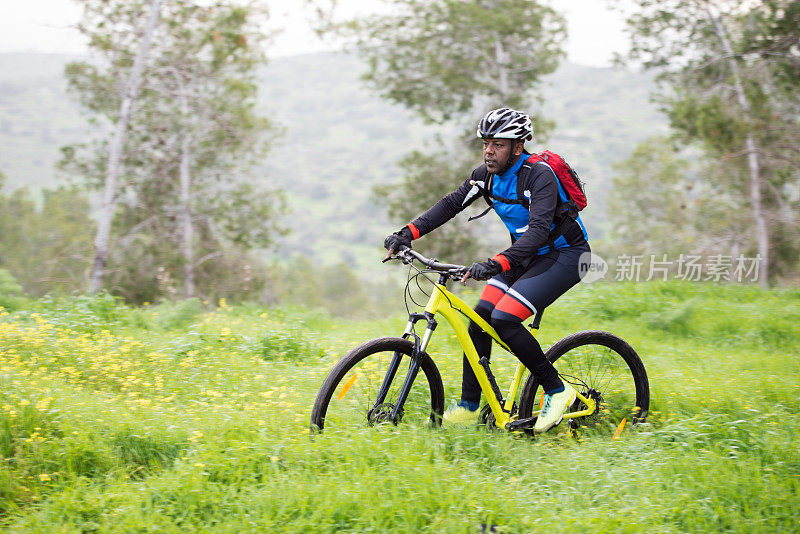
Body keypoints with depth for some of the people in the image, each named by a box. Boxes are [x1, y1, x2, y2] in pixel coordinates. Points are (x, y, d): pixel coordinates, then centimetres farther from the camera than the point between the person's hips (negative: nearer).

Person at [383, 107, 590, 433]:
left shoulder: (540, 176, -26)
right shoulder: (489, 173, -3)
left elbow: (539, 229, -39)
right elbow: (453, 202, -3)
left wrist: (496, 264, -52)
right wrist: (408, 232, -17)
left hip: (565, 256, -8)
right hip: (527, 254, 8)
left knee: (504, 319, -23)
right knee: (481, 314, -8)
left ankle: (557, 390, -7)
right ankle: (469, 406, 1)